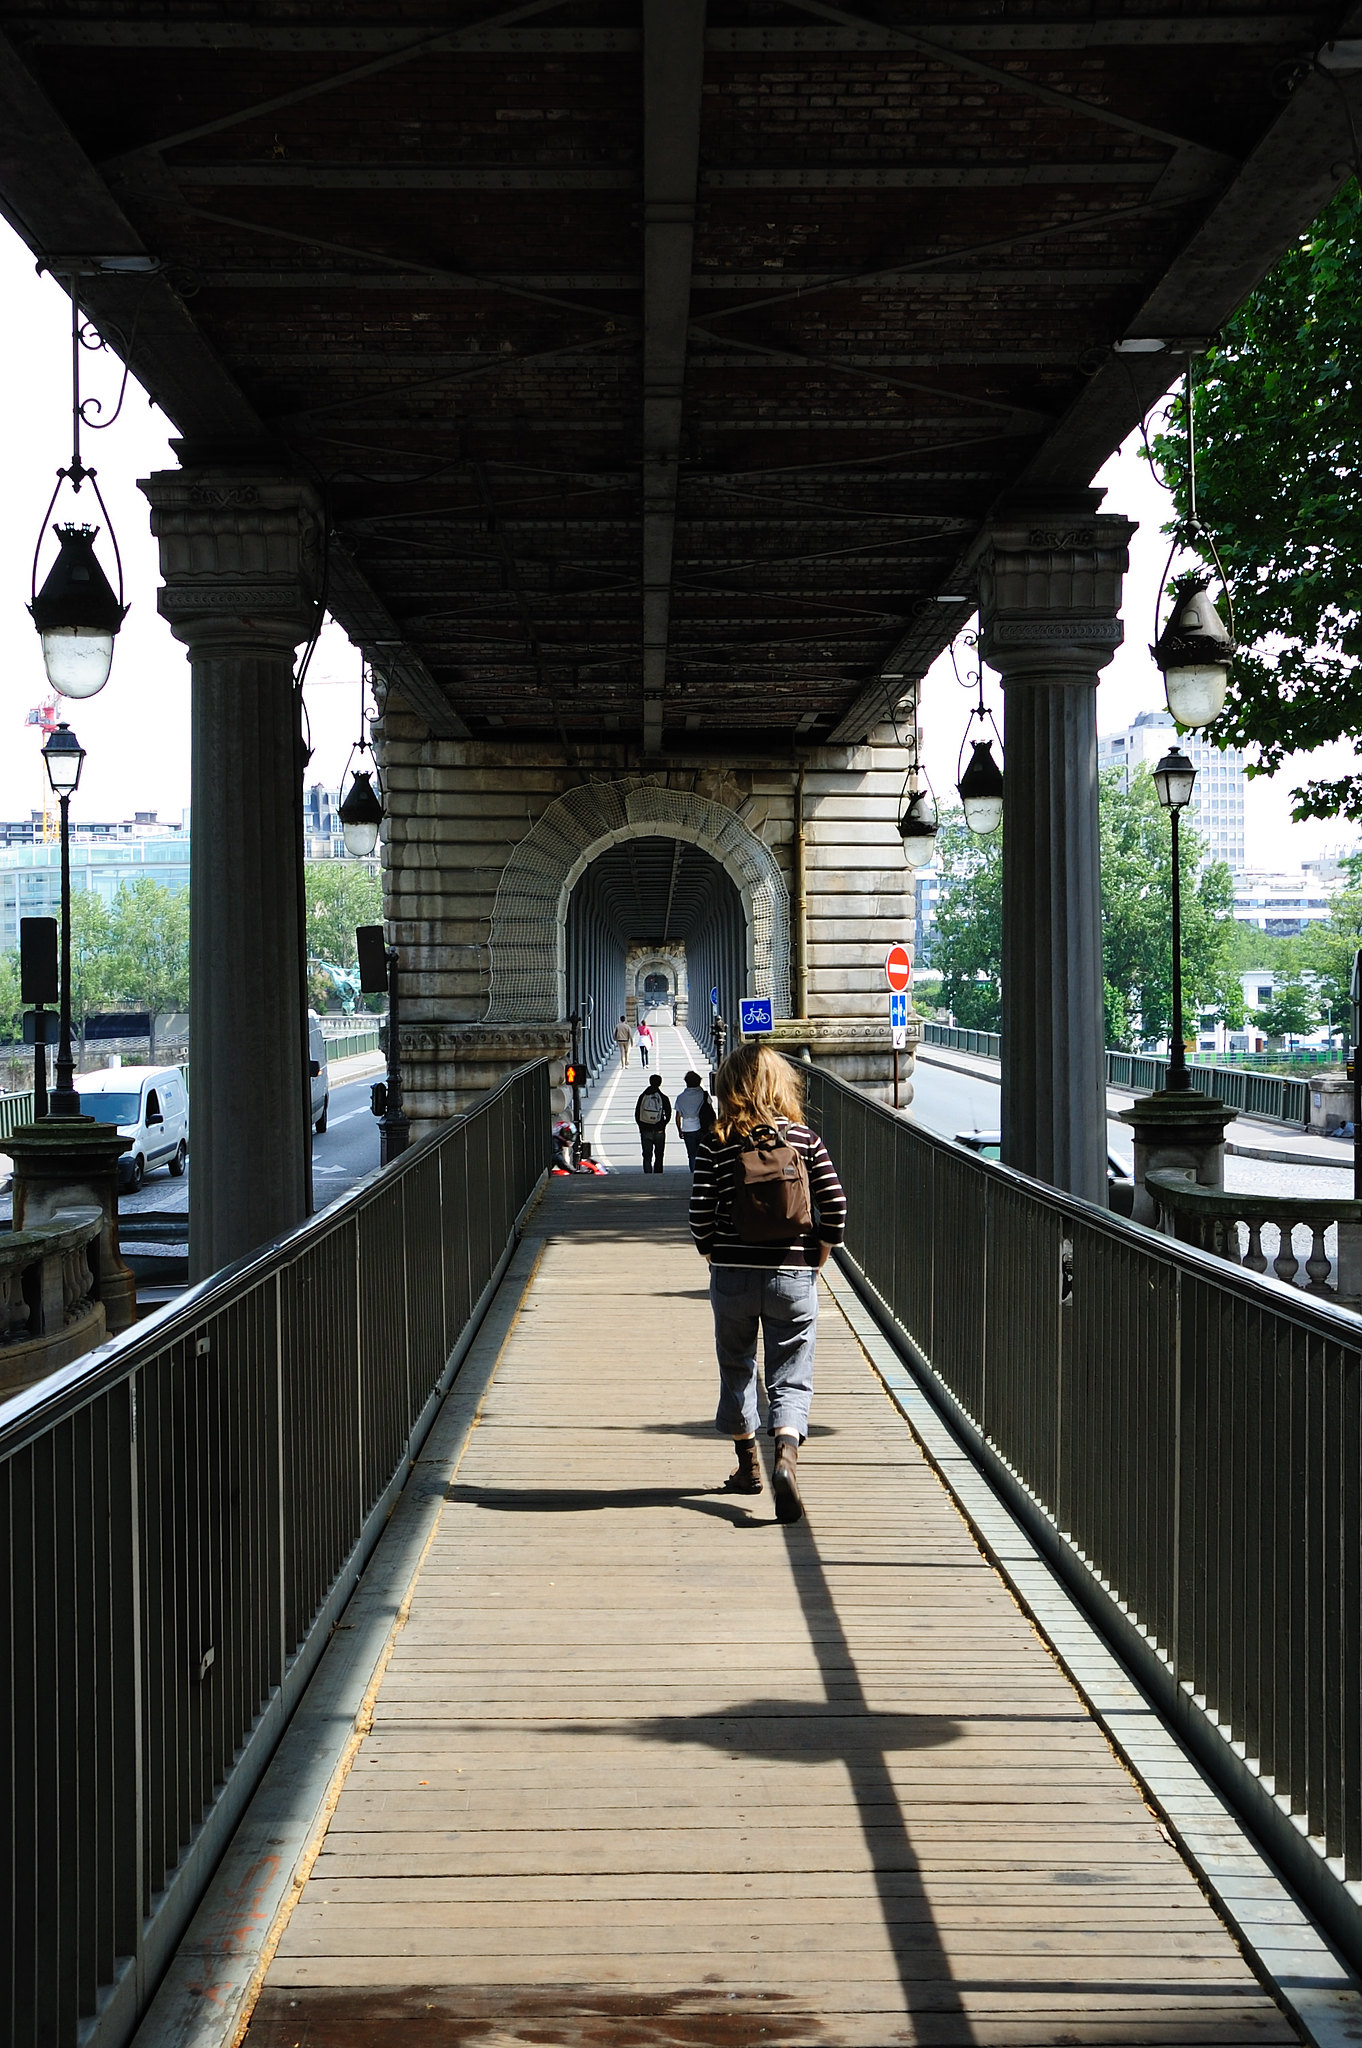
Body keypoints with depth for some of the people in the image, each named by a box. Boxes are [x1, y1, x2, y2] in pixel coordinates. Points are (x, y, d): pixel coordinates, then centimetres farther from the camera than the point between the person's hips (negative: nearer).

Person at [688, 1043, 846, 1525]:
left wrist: (715, 1259, 9)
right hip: (792, 1276, 0)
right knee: (791, 1378, 3)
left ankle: (748, 1465, 32)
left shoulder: (715, 1145, -5)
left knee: (737, 1369, 19)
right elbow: (835, 1209, -4)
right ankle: (786, 1456, -22)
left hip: (732, 1274, 0)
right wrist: (815, 1263, 8)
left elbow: (700, 1217, -8)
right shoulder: (805, 1139, -2)